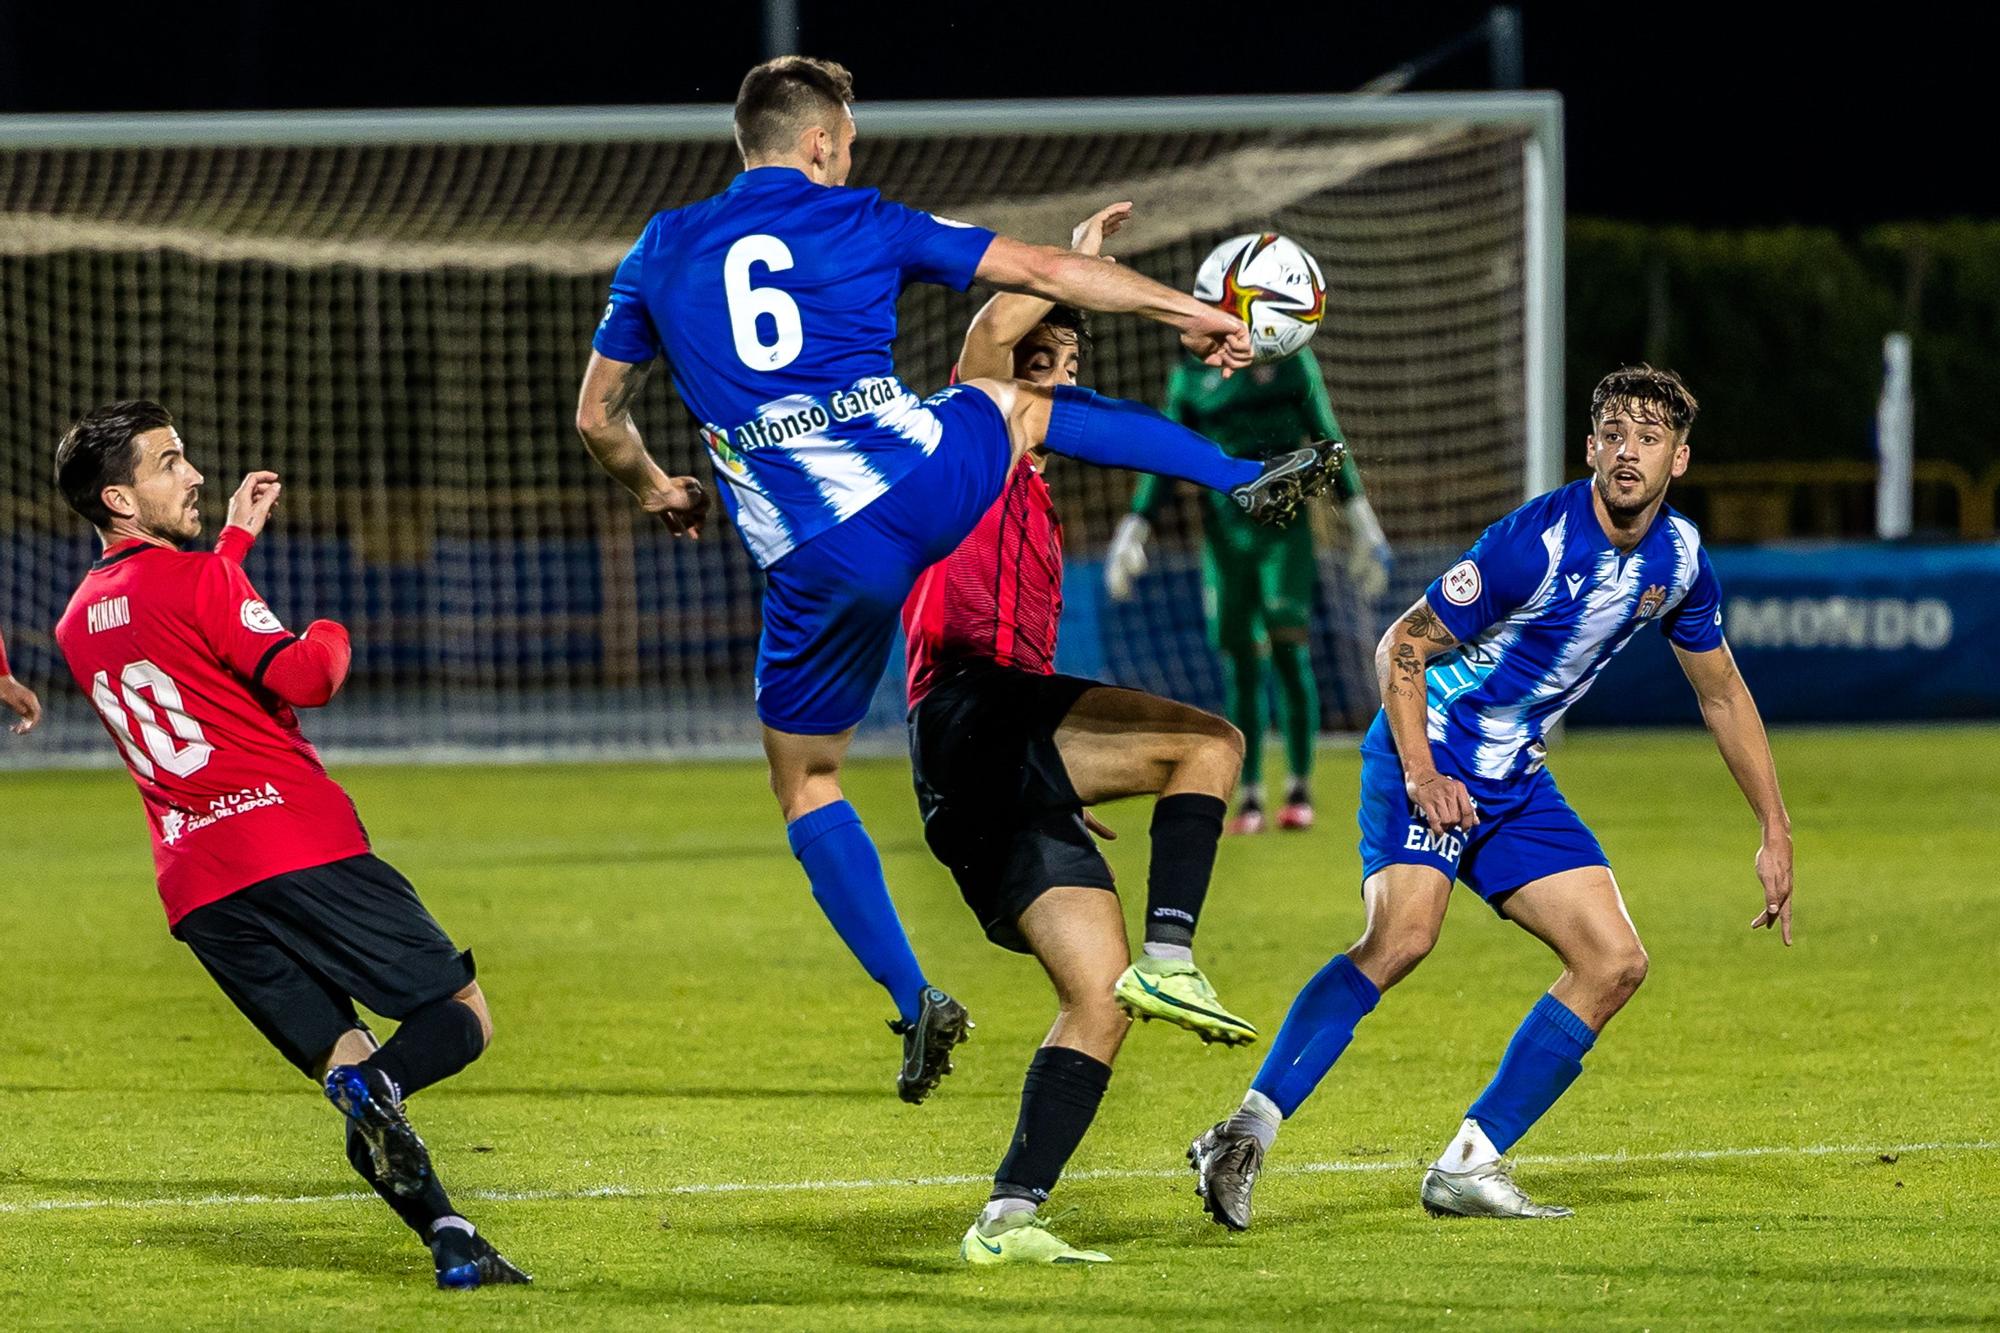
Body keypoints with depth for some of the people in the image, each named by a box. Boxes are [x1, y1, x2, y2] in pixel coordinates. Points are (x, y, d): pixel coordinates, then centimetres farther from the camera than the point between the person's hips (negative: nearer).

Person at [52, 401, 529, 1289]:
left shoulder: (77, 623, 19)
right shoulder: (195, 579, -5)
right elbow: (298, 677, -13)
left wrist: (235, 538, 44)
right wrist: (330, 637, 9)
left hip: (195, 886, 7)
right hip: (297, 847, -7)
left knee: (345, 1064, 8)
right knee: (462, 1014, -1)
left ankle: (449, 1242, -8)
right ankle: (380, 1088, -32)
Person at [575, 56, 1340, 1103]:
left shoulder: (660, 252, 12)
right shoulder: (862, 223, 7)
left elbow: (597, 417, 18)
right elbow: (1042, 271, 11)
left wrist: (656, 493, 39)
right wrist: (1189, 312, 20)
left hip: (814, 563, 0)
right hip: (926, 481, 0)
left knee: (805, 784, 15)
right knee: (1026, 401, 33)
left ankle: (912, 998, 4)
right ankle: (1247, 482, 37)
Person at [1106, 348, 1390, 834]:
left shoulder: (1292, 361, 4)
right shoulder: (1191, 377, 8)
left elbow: (1328, 438, 8)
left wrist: (1357, 511, 5)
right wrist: (1136, 524, 5)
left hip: (1283, 528, -2)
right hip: (1225, 534, 2)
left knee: (1290, 651, -11)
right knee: (1240, 665, 0)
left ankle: (1301, 789, -3)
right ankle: (1250, 797, 5)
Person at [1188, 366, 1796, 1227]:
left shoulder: (1679, 558, 1)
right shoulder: (1538, 542, -20)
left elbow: (1722, 694, 17)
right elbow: (1401, 647, -14)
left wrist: (1776, 834, 18)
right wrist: (1420, 773, -26)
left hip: (1516, 781, 8)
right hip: (1430, 758, -8)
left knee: (1615, 963, -1)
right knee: (1402, 935, -30)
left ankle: (1467, 1167, 1)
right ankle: (1247, 1134, -34)